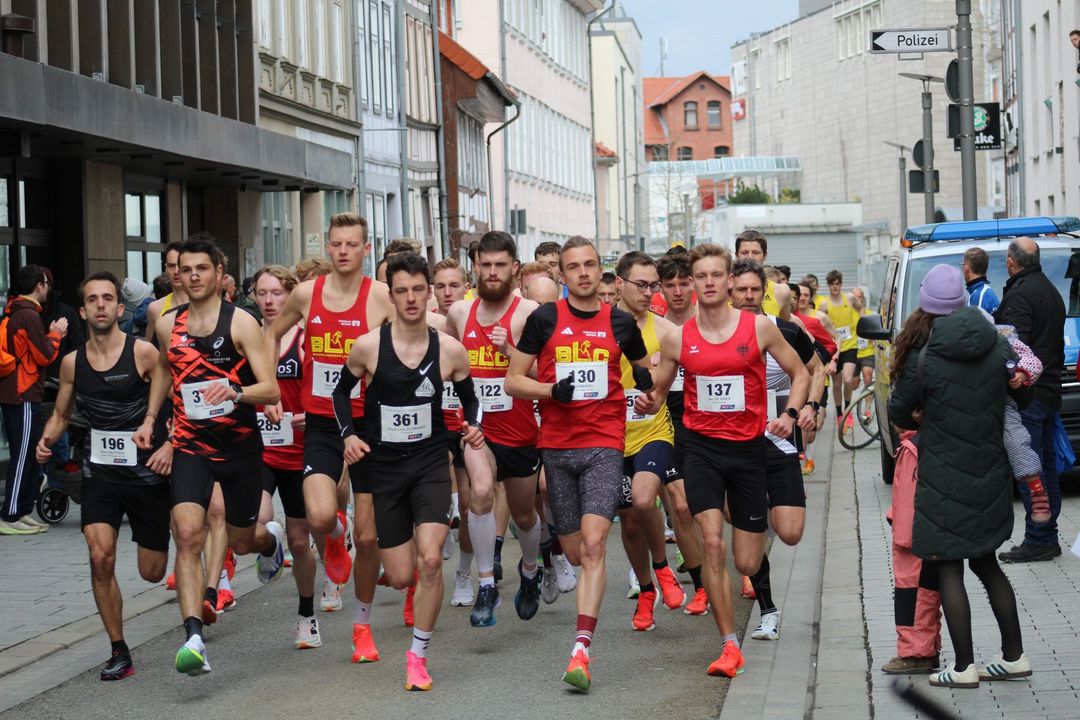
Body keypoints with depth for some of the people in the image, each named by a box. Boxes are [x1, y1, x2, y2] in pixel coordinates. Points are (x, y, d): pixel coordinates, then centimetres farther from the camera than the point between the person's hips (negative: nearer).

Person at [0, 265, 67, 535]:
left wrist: (52, 334, 11)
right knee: (23, 456, -6)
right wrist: (55, 334, 1)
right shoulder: (29, 316, -15)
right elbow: (44, 356, -14)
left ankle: (22, 512, 19)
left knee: (29, 455, 15)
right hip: (24, 395, -10)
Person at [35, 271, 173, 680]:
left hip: (147, 471, -2)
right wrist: (46, 440, -4)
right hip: (99, 472, 3)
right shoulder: (72, 363, 2)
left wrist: (170, 445, -20)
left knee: (152, 572, 5)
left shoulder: (143, 353, -10)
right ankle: (119, 652, -1)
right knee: (100, 558, -15)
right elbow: (61, 414, 16)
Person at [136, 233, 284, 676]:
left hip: (240, 446, -2)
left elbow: (271, 390, -16)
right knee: (187, 535, -19)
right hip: (191, 446, 2)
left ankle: (271, 539, 54)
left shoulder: (240, 323, -10)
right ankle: (194, 639, -26)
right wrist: (150, 418, 16)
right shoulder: (168, 325, 4)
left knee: (241, 541, 14)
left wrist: (235, 392, -35)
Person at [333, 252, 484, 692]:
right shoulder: (368, 346, -8)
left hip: (431, 461, 0)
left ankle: (418, 656, -3)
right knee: (401, 578, 2)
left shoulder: (450, 350, -5)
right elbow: (342, 391, 9)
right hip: (383, 465, 0)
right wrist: (348, 434, -6)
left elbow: (469, 398, 12)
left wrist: (473, 427, -8)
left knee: (431, 560, -19)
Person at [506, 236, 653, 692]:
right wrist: (551, 390, -13)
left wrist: (646, 379, -1)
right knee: (575, 553, 8)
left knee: (593, 544, -17)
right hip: (557, 446, 1)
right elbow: (513, 382, 5)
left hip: (604, 444, -1)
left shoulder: (620, 323, 5)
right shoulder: (544, 319, 2)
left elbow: (642, 369, 22)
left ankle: (581, 649, -23)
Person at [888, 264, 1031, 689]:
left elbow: (899, 412, -2)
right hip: (990, 476, 5)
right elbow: (1016, 399, 10)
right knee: (985, 562, 18)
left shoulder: (923, 356, -13)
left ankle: (963, 667, 0)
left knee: (948, 568, 2)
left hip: (944, 480, -5)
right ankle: (1014, 656, 19)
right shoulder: (999, 348, -1)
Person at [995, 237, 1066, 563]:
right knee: (1046, 466, 13)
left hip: (1027, 393, -10)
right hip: (1050, 390, 10)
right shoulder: (1050, 290, 18)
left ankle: (1038, 540, -7)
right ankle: (1048, 538, 18)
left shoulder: (1020, 294, -14)